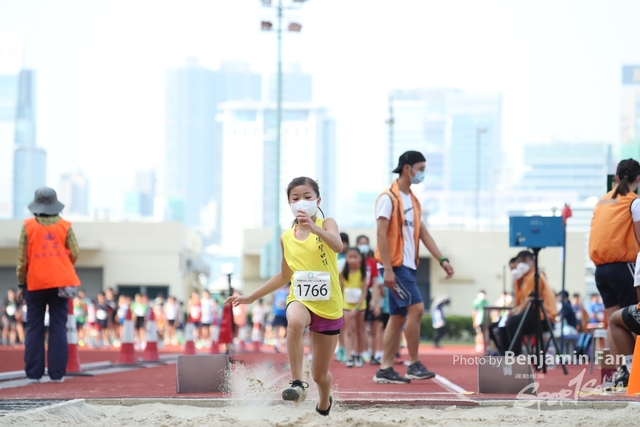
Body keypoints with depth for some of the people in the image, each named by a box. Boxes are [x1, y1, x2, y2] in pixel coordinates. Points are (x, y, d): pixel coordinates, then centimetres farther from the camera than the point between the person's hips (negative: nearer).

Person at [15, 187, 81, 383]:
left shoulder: (28, 226, -2)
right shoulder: (65, 226, 0)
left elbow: (22, 259, -1)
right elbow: (74, 254, -1)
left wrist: (21, 285, 8)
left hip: (35, 283, 0)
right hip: (60, 284, 0)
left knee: (34, 328, 6)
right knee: (58, 328, 3)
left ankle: (34, 373, 3)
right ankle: (57, 373, 0)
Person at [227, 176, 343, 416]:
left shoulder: (326, 224, -5)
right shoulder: (287, 238, 5)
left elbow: (338, 246, -29)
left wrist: (314, 228, -45)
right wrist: (251, 297, 19)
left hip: (329, 306, -1)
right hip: (300, 300, 2)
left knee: (320, 374, 9)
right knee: (295, 322, -39)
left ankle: (324, 405, 42)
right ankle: (297, 383, -36)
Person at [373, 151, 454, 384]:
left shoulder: (412, 200, 16)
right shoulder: (388, 198, -9)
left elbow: (423, 233, 18)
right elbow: (381, 234, -14)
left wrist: (442, 260, 9)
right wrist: (387, 269, -20)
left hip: (408, 266, 9)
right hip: (395, 265, -9)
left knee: (398, 316, 6)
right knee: (416, 307, -14)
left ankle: (385, 369, 7)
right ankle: (414, 365, -9)